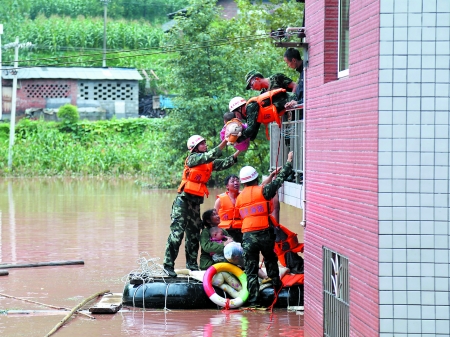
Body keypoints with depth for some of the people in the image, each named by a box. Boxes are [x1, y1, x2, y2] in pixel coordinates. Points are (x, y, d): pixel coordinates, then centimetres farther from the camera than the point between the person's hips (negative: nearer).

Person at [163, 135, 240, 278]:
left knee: (194, 234, 11)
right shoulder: (192, 158, -7)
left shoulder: (209, 163, 13)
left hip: (196, 202, 7)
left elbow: (225, 163, 6)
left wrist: (239, 151, -5)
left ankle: (192, 265, 18)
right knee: (177, 232, -12)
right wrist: (225, 142, -23)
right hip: (183, 200, -7)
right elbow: (210, 155, -20)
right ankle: (168, 264, -12)